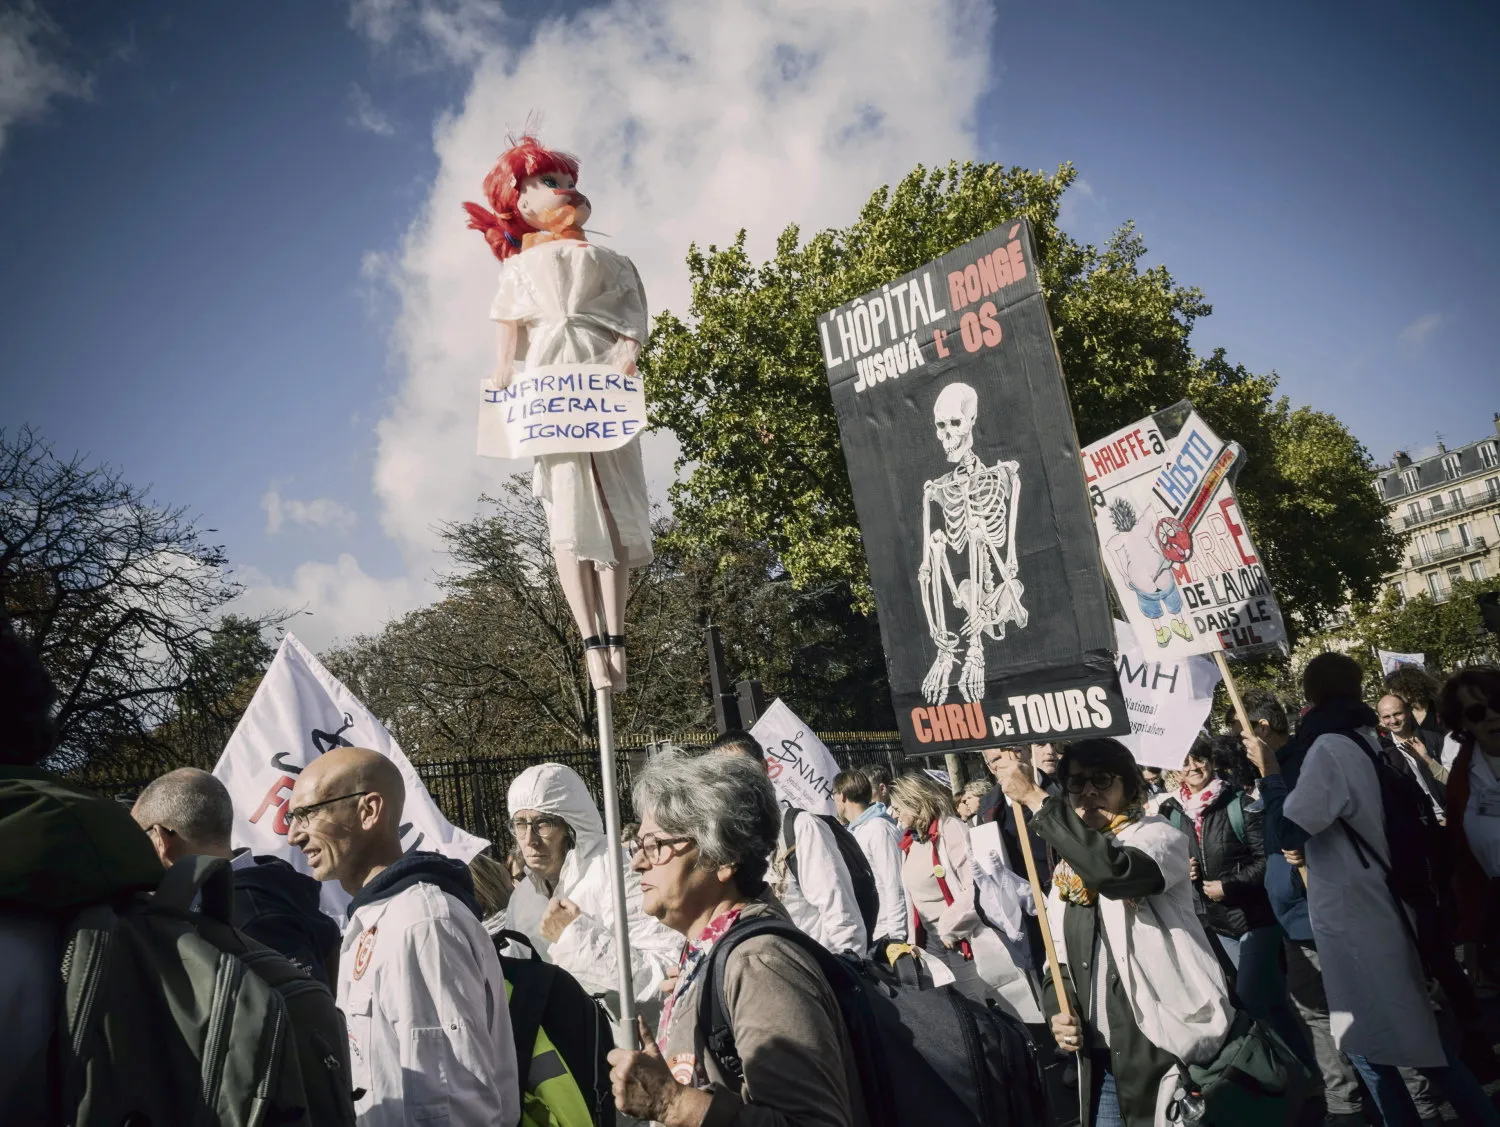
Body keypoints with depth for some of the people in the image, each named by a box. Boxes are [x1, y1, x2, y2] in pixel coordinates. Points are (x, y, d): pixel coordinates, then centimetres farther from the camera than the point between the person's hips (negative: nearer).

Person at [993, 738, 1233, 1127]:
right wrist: (1060, 1012, -2)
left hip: (1172, 1047, -6)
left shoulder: (1159, 836, -8)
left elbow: (1113, 870, -32)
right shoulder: (1067, 872, 12)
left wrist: (1035, 798, -28)